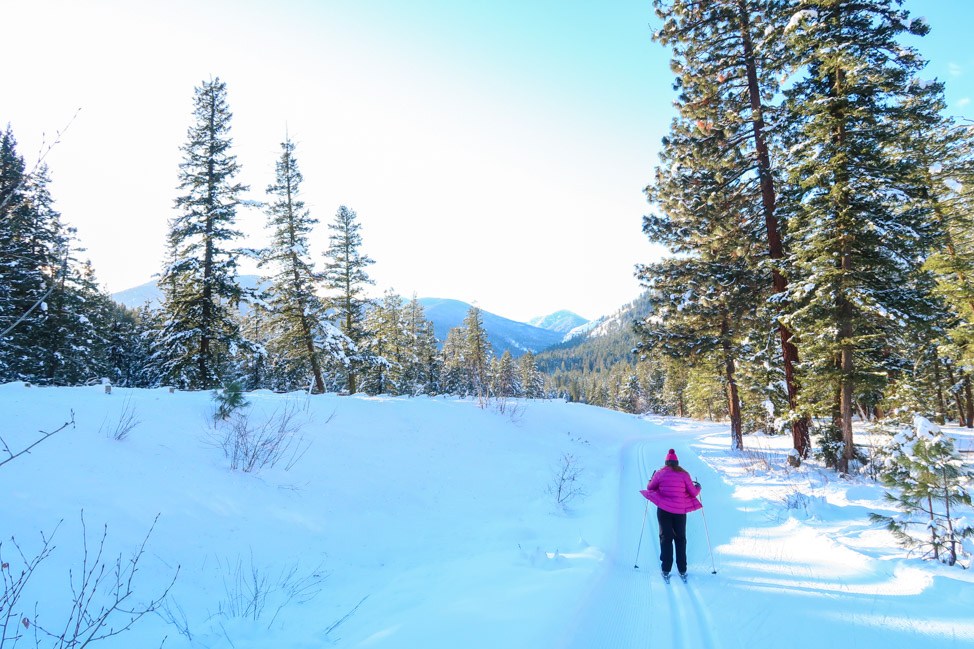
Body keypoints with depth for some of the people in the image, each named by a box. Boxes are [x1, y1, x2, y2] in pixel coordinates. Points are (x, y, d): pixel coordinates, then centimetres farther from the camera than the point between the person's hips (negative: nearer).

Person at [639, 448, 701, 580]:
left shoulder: (660, 474, -2)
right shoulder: (684, 474, -1)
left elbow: (650, 488, 9)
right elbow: (693, 493, 2)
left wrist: (651, 480, 30)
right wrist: (698, 487, 24)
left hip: (664, 510, -1)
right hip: (680, 511, 1)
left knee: (666, 538, 7)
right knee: (680, 539, 13)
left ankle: (666, 570, 3)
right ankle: (682, 570, 14)